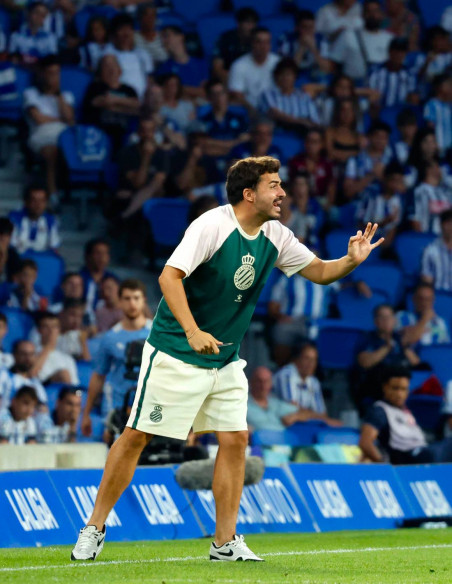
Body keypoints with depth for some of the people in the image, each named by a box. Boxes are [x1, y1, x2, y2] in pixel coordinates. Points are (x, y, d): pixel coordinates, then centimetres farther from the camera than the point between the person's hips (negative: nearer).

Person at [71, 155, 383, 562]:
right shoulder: (212, 226, -19)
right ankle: (94, 529, 7)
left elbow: (319, 271, 9)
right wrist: (192, 331, -38)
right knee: (137, 435, -3)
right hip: (175, 354, -6)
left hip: (225, 359, 6)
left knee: (235, 439, -2)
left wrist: (351, 260, -13)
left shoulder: (275, 237, 1)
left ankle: (225, 541, 6)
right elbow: (169, 277, -26)